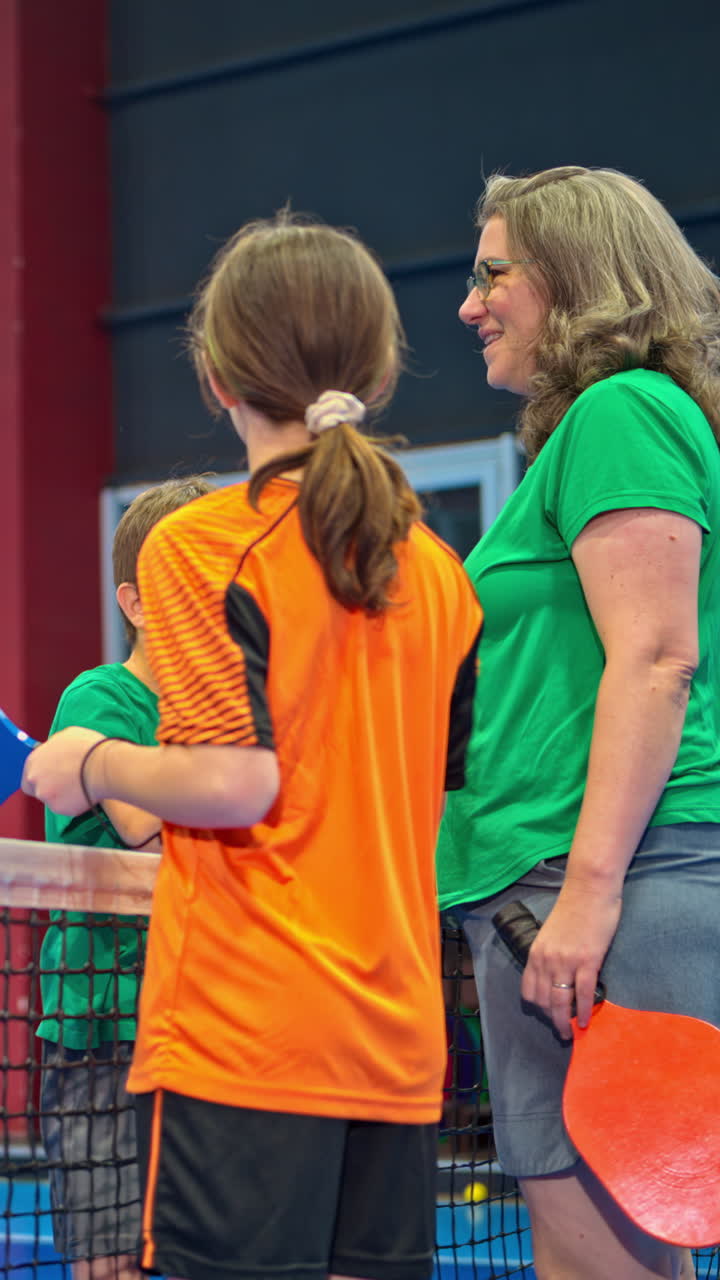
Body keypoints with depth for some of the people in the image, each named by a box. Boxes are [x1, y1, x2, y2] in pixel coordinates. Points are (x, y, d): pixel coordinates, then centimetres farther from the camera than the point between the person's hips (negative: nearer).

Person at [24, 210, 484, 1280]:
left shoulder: (201, 545, -6)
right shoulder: (439, 569, 12)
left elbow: (237, 783, -16)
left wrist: (91, 764, 1)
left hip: (244, 1029, -6)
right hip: (400, 1041, 6)